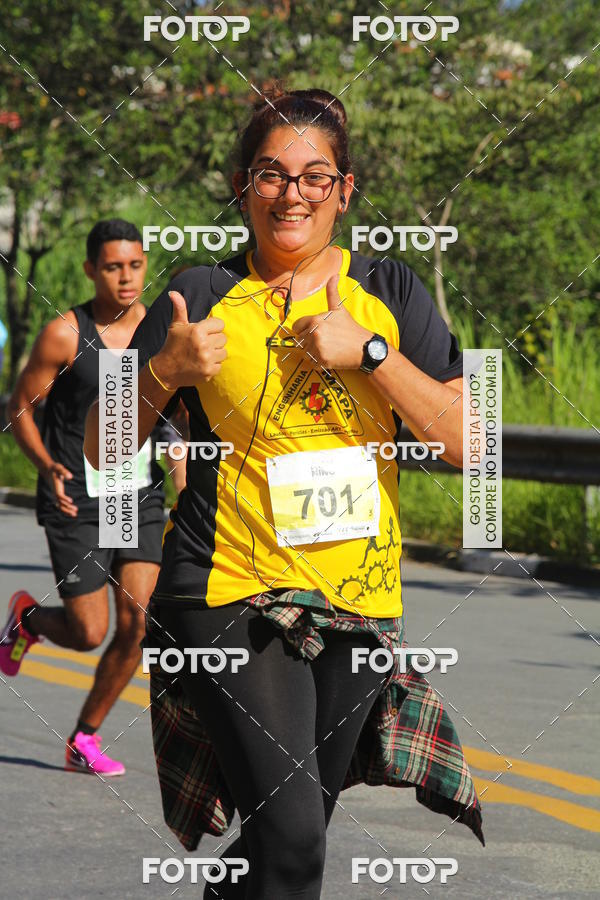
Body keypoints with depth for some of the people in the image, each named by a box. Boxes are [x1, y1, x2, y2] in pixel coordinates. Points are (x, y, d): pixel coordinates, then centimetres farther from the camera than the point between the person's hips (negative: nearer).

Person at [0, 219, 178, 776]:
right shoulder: (64, 335, -11)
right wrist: (47, 466, -20)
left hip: (140, 499, 4)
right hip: (76, 502, -4)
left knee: (138, 622, -8)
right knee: (89, 633, -4)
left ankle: (85, 738, 11)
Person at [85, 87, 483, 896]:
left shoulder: (390, 295, 7)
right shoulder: (205, 297, 2)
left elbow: (467, 442, -3)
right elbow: (104, 449, 5)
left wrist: (369, 352, -13)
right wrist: (164, 372, -14)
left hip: (358, 608, 3)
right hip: (228, 595, -3)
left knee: (295, 832, 12)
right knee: (290, 830, -20)